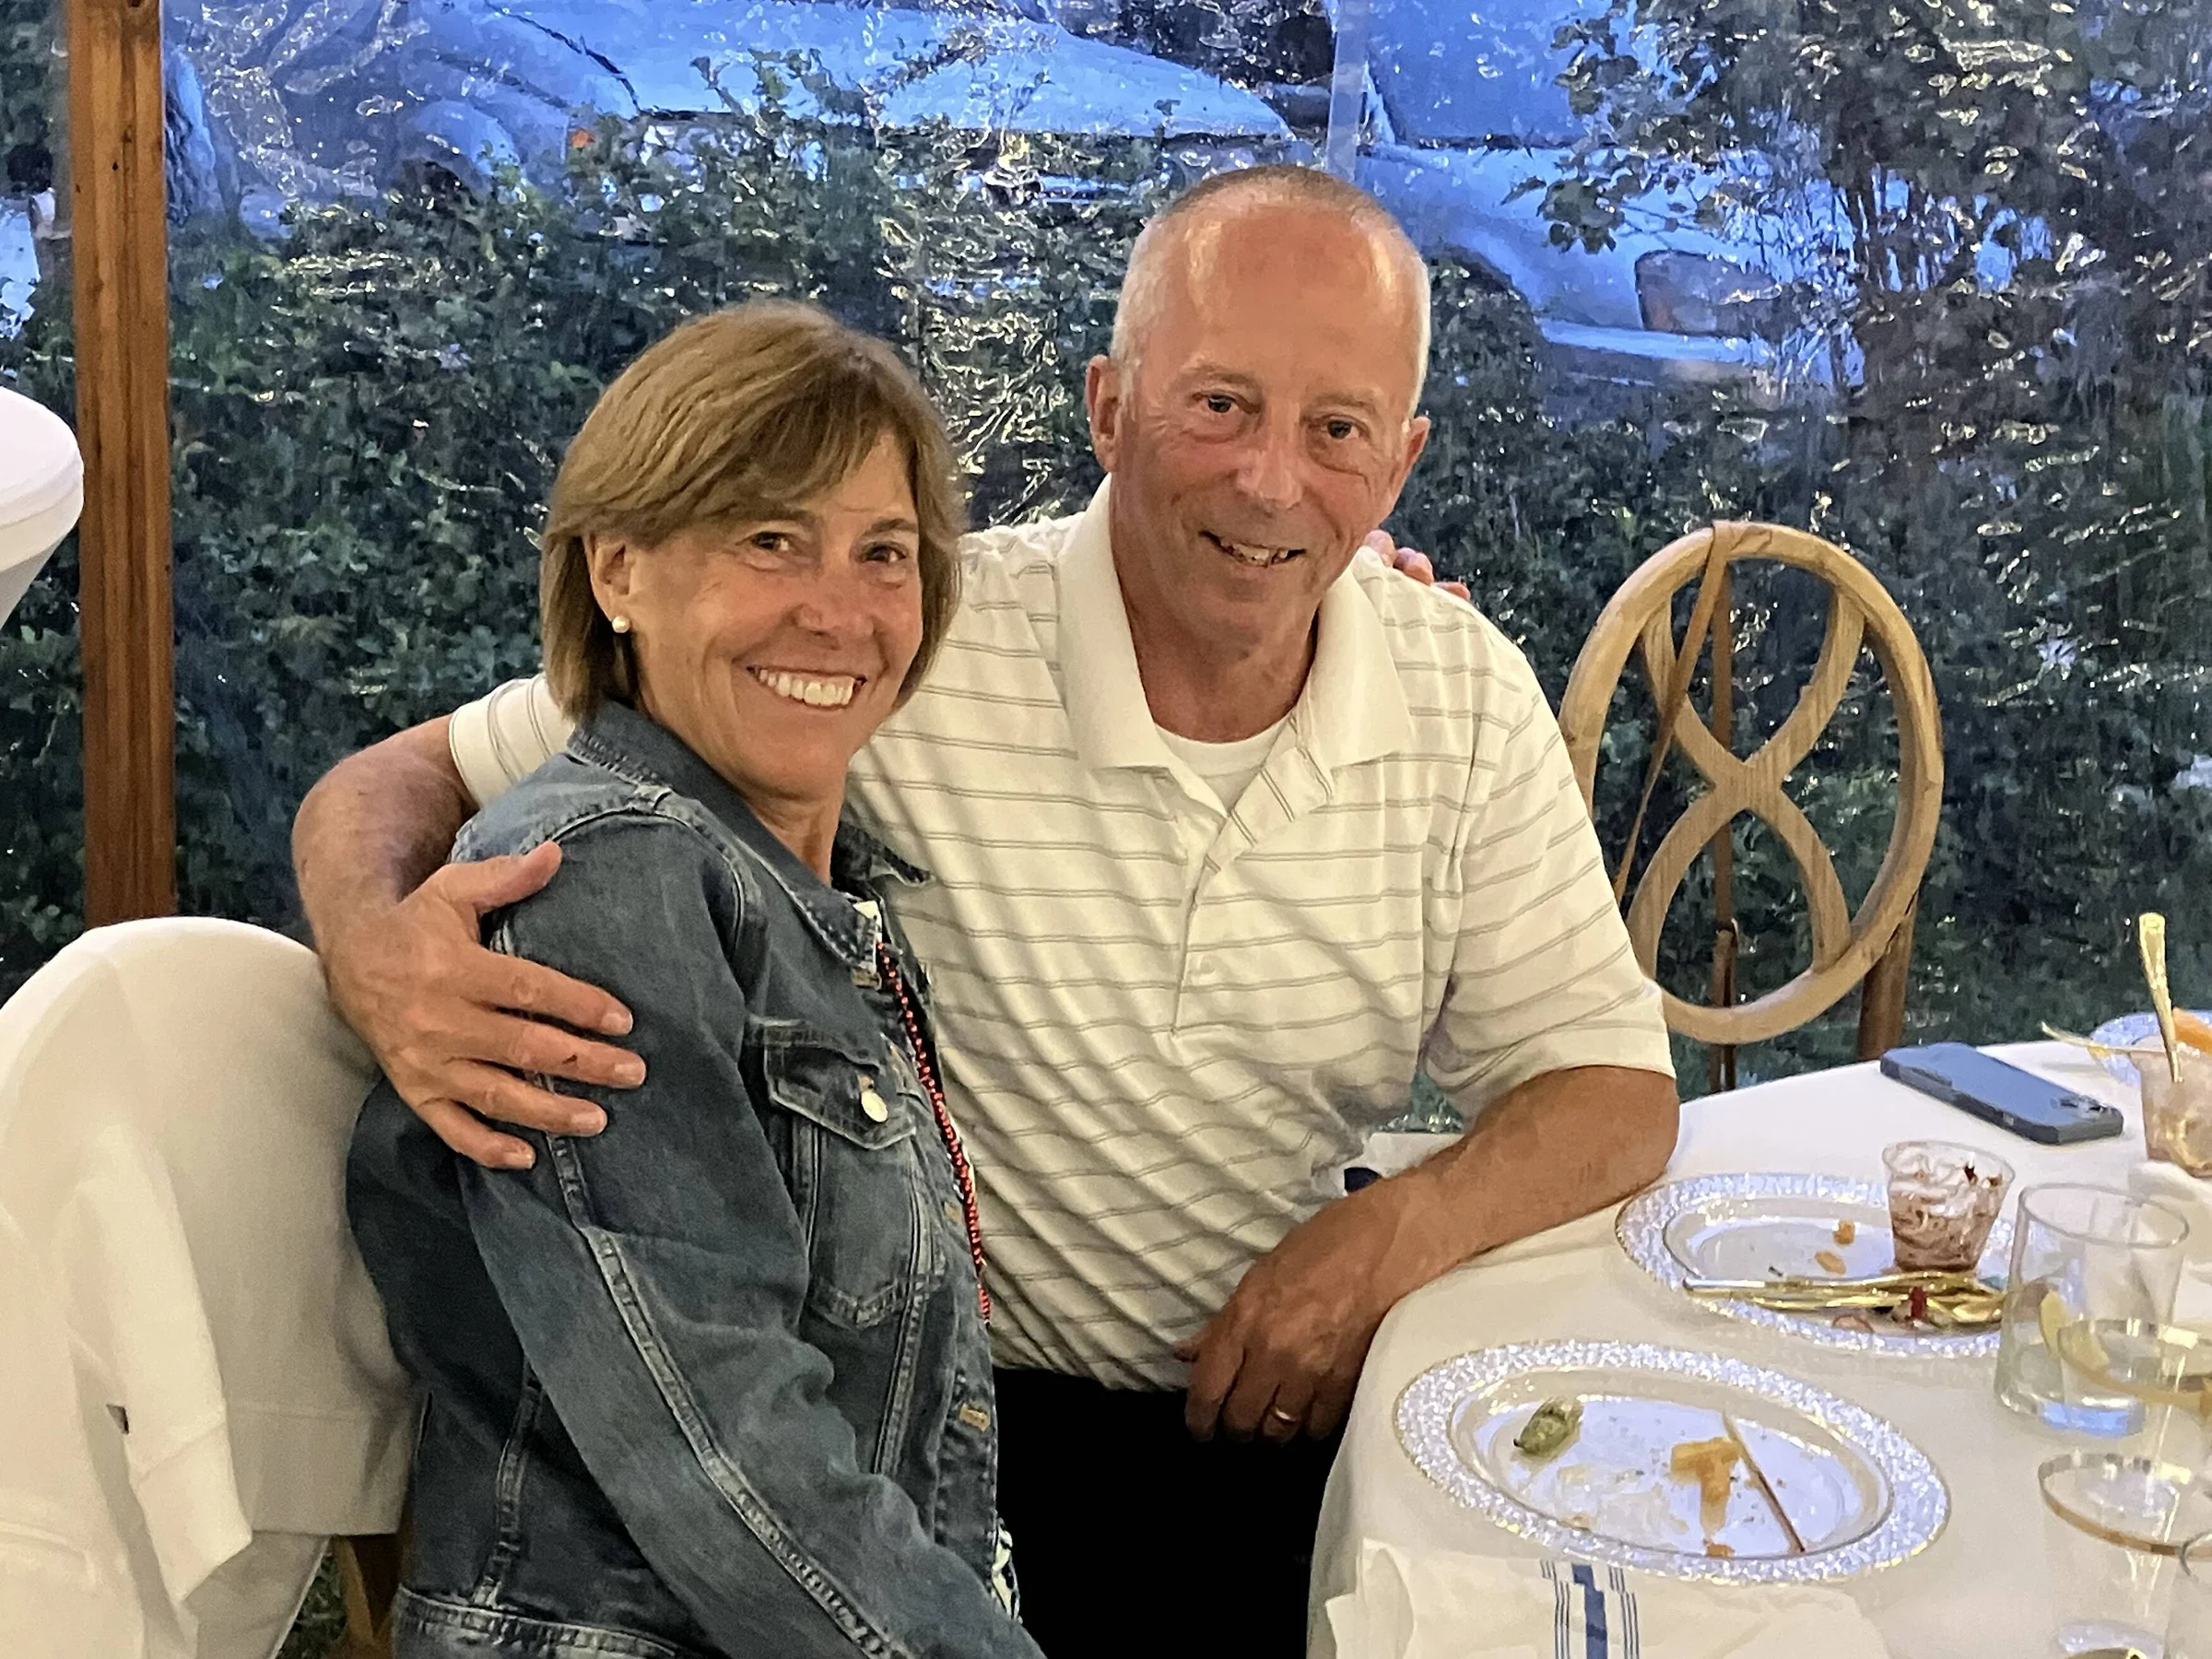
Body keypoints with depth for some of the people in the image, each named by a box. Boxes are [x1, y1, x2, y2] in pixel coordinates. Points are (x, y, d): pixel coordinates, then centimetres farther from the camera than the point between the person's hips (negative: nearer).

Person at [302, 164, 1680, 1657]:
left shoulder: (1467, 697, -3)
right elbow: (399, 784, -11)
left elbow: (1613, 1091, 3)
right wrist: (383, 957, -35)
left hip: (1291, 1412, 5)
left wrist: (1403, 1230, -18)